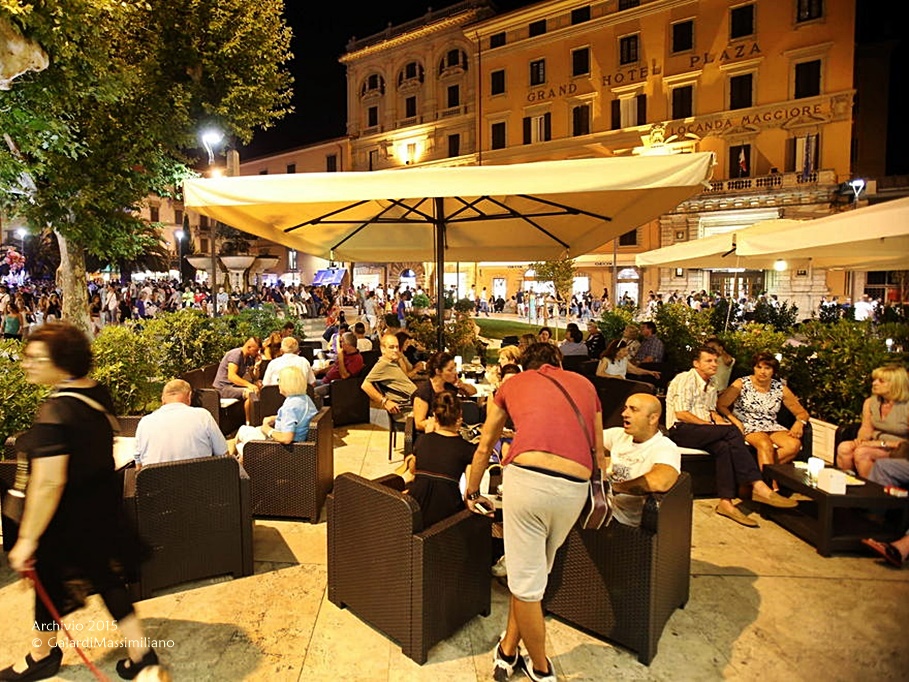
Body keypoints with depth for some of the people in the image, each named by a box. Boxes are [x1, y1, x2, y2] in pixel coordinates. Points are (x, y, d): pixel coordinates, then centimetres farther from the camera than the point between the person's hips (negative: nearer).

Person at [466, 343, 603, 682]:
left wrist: (472, 493, 42)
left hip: (527, 475, -2)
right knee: (536, 571, 23)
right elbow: (599, 453, 29)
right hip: (576, 486, 3)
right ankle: (508, 650, 37)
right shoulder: (585, 384, 24)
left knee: (525, 581, 14)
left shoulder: (513, 383, 20)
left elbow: (485, 447, 28)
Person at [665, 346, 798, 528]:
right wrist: (716, 425, -16)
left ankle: (726, 502, -32)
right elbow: (680, 414, -15)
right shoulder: (685, 380, -7)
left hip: (703, 431, 8)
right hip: (681, 430, -8)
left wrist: (720, 421, -2)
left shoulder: (711, 386, 22)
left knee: (724, 447, -27)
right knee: (732, 431, -28)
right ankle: (758, 486, -30)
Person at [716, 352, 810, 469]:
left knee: (795, 444, -25)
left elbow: (802, 413, 14)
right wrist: (735, 421, -20)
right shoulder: (742, 384, -1)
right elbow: (720, 405, -6)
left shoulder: (780, 388, 8)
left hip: (772, 428, 4)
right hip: (748, 427, -4)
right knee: (766, 445, -35)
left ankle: (761, 468, -21)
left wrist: (799, 423, -9)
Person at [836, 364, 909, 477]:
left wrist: (882, 443, -19)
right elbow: (866, 428, 9)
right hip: (874, 445, 5)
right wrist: (860, 439, -13)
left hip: (897, 451, -5)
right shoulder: (870, 402, 5)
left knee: (861, 452, -30)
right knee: (844, 447, -23)